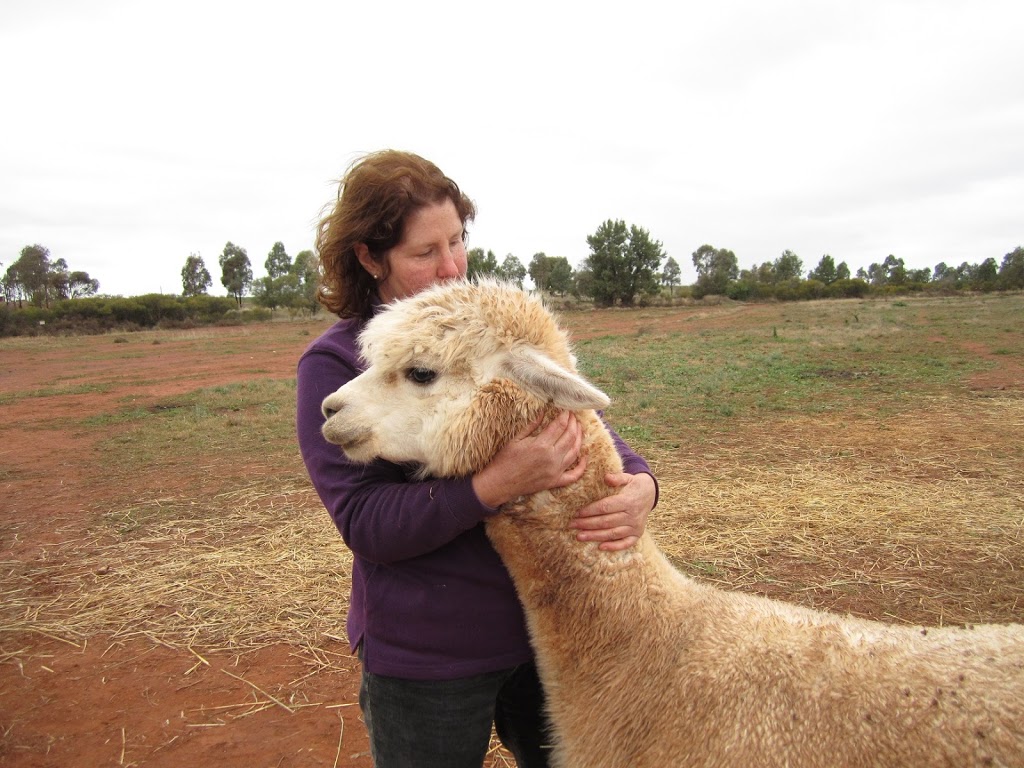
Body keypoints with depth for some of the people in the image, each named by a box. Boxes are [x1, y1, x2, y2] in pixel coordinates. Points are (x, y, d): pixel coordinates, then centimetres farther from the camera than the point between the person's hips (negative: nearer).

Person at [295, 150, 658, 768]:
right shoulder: (335, 365, -13)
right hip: (427, 658, -4)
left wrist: (639, 483, -22)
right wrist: (498, 484, -32)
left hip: (546, 625, 5)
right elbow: (364, 522, -20)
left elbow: (587, 422, 0)